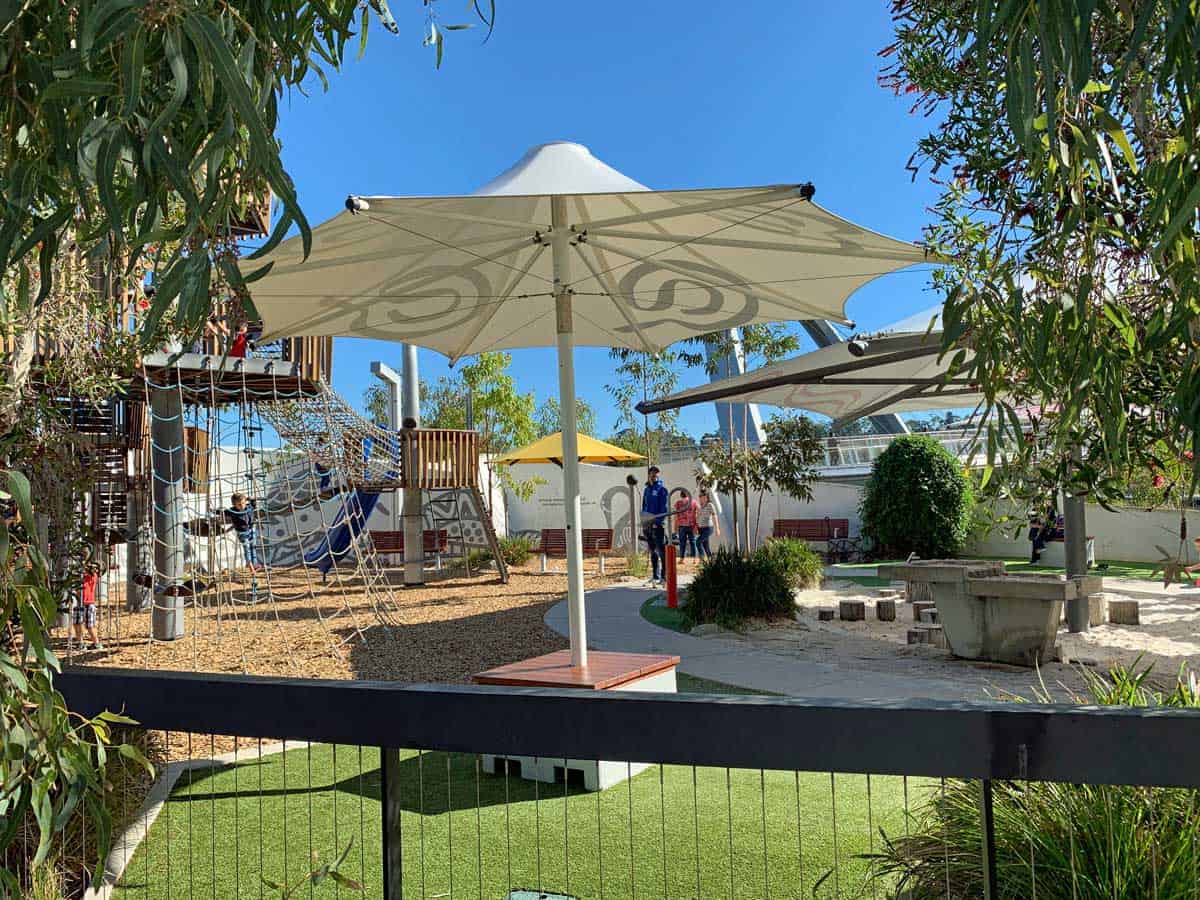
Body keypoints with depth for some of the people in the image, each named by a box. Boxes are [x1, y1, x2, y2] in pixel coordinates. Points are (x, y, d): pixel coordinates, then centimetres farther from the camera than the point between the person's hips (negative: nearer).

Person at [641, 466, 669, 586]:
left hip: (658, 524, -7)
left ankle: (664, 577, -5)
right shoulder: (647, 489, 16)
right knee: (653, 552, 12)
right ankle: (655, 576, 18)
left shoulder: (662, 489, -4)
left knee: (661, 551, -7)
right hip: (647, 524, 7)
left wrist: (657, 521, -19)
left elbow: (664, 507, -11)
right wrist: (643, 520, 11)